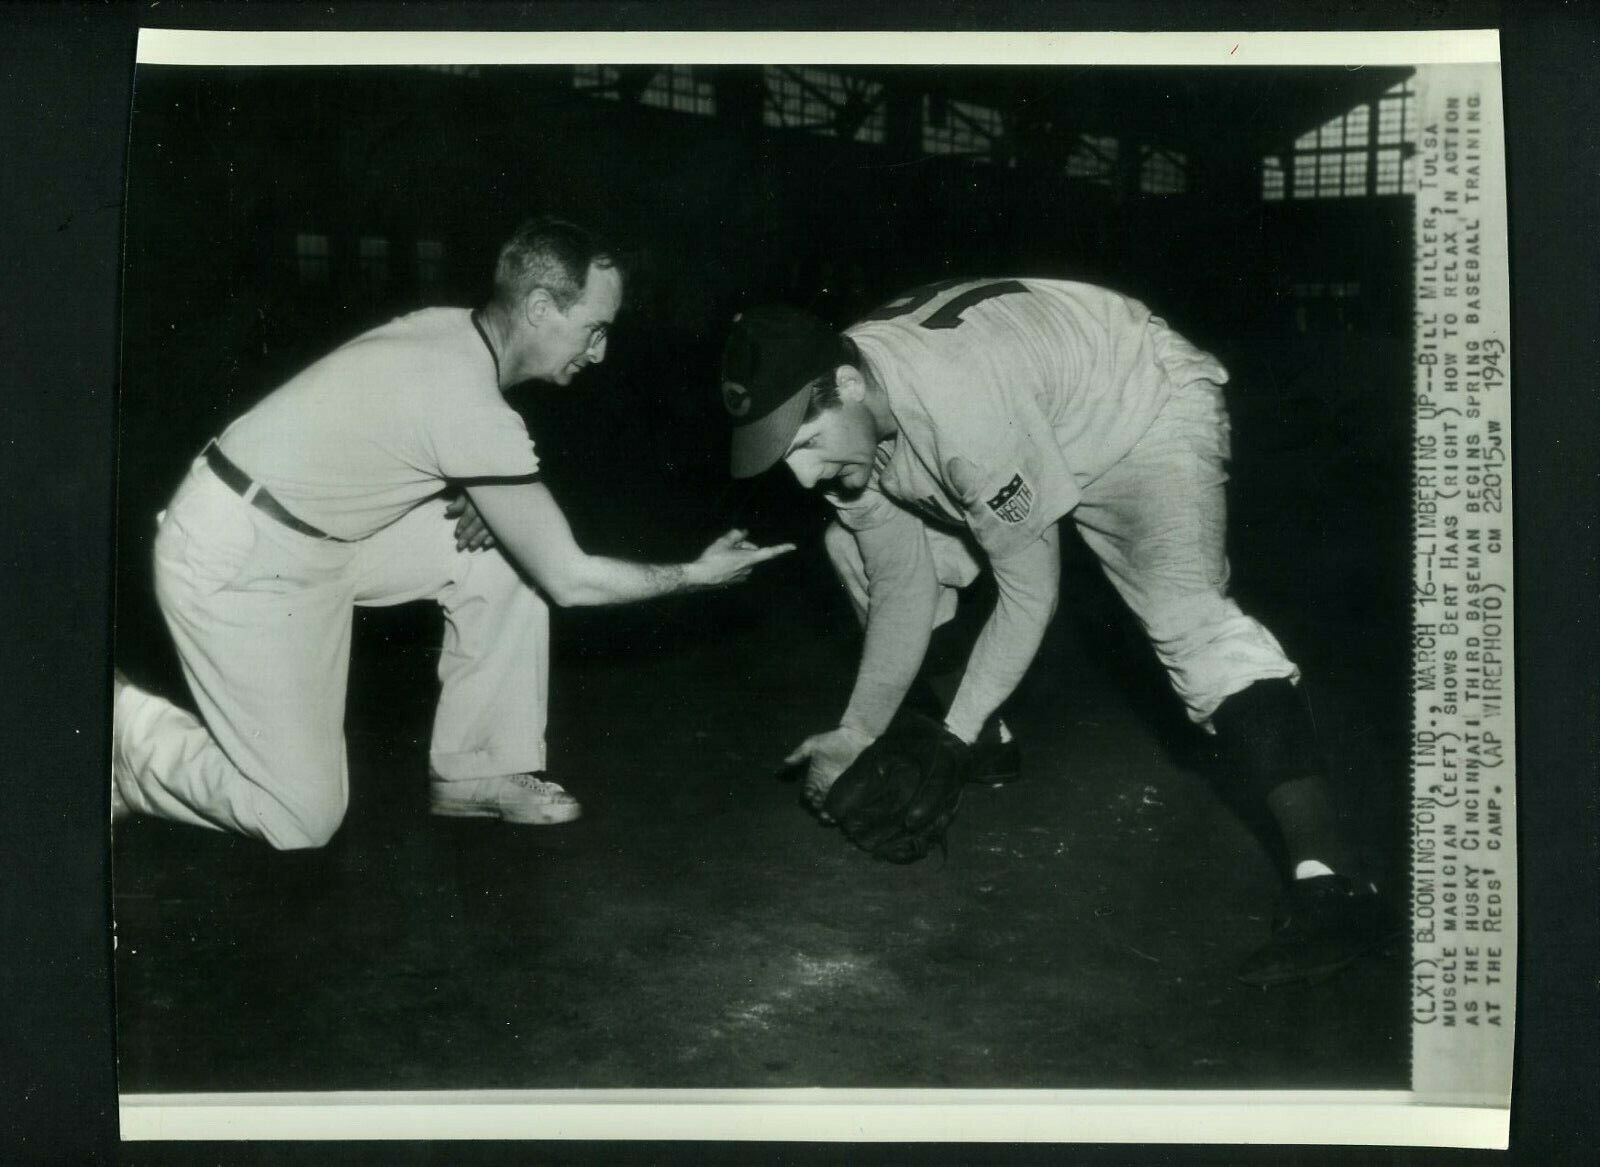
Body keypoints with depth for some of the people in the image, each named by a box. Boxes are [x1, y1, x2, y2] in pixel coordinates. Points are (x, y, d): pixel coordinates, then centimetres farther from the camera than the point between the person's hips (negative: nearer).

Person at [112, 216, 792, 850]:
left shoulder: (449, 331, -2)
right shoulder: (472, 405, -27)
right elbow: (569, 581, -20)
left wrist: (475, 501, -5)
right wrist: (698, 575, -8)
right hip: (234, 566, -9)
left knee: (503, 546, -2)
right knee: (304, 819, -5)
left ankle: (475, 770, 7)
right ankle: (124, 729, 13)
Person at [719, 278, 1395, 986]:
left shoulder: (962, 406, -41)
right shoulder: (830, 411, -17)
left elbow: (1030, 594, -29)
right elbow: (905, 583, -8)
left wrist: (950, 743, -24)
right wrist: (857, 734, -10)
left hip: (1146, 411, -8)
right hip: (1042, 426, 9)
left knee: (1188, 616, -32)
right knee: (854, 548, 3)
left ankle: (1327, 889, -34)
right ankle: (988, 740, 18)